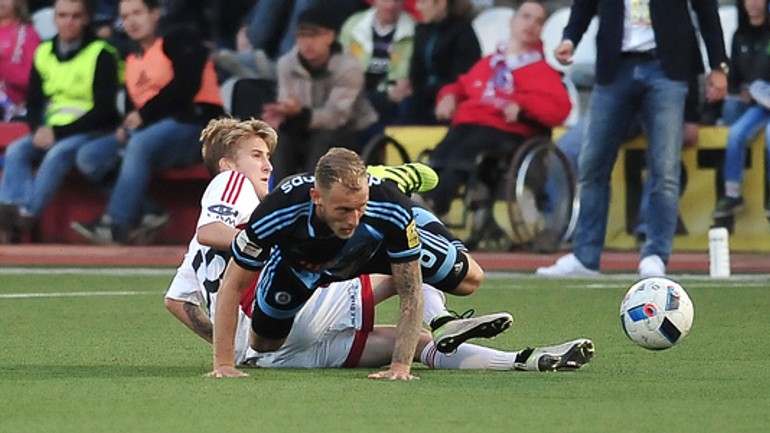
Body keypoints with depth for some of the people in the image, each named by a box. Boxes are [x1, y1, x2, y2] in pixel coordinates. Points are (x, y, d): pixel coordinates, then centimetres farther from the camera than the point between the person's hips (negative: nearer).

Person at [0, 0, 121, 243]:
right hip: (50, 131, 5)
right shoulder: (43, 54, 10)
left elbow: (104, 109, -12)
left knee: (58, 153, -33)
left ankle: (27, 216, -35)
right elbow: (33, 102, 14)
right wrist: (39, 129, -8)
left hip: (90, 131, -5)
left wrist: (59, 132, -17)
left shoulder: (101, 54, -7)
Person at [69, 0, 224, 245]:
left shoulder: (179, 42, 1)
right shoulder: (132, 61, 23)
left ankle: (115, 225, -38)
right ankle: (148, 214, -17)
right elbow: (132, 107, 23)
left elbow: (186, 84, -14)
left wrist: (144, 114, -13)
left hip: (193, 122, -8)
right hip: (147, 130, 8)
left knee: (141, 144, -37)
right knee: (89, 157, -8)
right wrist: (125, 126, -1)